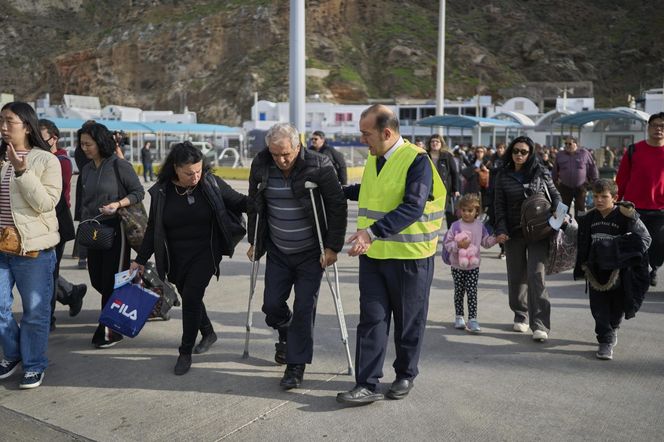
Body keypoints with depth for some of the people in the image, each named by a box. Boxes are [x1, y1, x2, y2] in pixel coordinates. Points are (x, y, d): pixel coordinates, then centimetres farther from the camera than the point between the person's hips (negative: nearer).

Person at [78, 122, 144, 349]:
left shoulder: (119, 165, -8)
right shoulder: (86, 169, 11)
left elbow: (139, 192, -7)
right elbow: (85, 202, 20)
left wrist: (118, 204, -21)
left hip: (115, 228, -7)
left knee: (112, 281, -3)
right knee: (96, 279, 9)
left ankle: (110, 330, 6)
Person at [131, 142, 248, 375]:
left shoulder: (211, 183, -11)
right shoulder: (161, 191, -6)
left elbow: (238, 202, 1)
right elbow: (153, 227, 4)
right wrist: (141, 260, 7)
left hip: (205, 252, -3)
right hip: (176, 257, 3)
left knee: (191, 296, -12)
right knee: (188, 297, 14)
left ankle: (186, 352, 4)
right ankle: (208, 333, 41)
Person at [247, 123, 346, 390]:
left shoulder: (318, 166, -17)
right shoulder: (260, 166, -5)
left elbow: (337, 206, -12)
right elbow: (254, 205, 9)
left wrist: (332, 247, -14)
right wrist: (254, 242, 11)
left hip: (311, 252, -4)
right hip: (278, 251, 4)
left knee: (304, 309, -4)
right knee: (272, 304, 5)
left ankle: (296, 365, 9)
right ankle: (286, 336, 38)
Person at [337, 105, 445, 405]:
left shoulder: (417, 160, -15)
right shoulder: (373, 159, 9)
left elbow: (413, 207, -28)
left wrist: (373, 231, -37)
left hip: (410, 256, -6)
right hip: (373, 254, 6)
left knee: (409, 322, 11)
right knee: (372, 319, 2)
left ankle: (405, 376, 29)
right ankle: (367, 385, 6)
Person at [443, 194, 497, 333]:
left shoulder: (480, 226, 1)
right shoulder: (456, 226, -9)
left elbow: (486, 242, 10)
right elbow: (447, 243, -8)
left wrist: (496, 239, -6)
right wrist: (458, 245, -23)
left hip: (473, 265, 1)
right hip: (457, 265, -1)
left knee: (472, 292, -2)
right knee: (459, 292, 10)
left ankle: (472, 319, 1)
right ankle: (459, 317, 23)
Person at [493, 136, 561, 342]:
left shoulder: (540, 172, 2)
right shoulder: (503, 176, 4)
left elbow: (555, 195, 9)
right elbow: (499, 205, 3)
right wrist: (501, 230, -8)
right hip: (513, 232, 2)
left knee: (536, 276, -10)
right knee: (516, 276, 9)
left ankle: (540, 325, -9)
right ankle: (521, 316, 28)